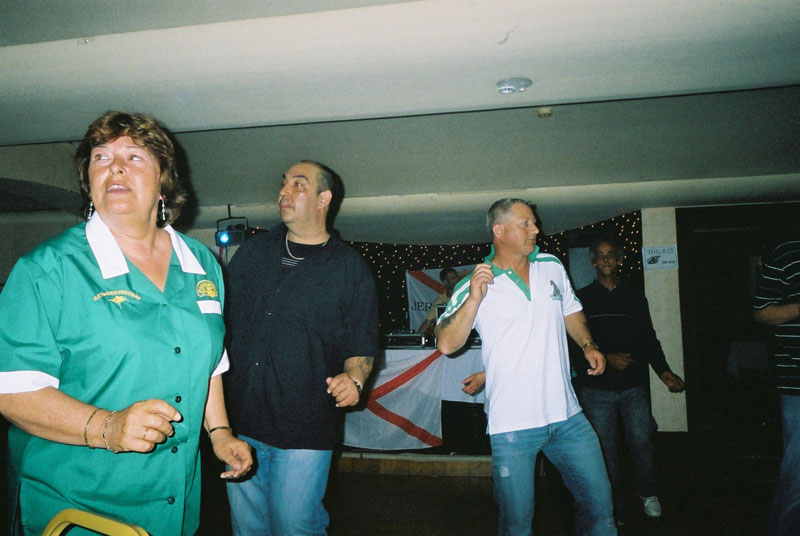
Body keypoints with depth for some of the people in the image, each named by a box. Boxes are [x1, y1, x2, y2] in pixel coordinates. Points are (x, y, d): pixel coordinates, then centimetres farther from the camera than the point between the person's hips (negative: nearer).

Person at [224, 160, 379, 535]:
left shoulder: (351, 268, -1)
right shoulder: (253, 251, 10)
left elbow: (362, 346, 1)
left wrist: (353, 379, -19)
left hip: (304, 432, -4)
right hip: (240, 421, 4)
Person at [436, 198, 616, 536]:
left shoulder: (552, 267, 8)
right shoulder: (475, 285, -7)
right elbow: (446, 344, -15)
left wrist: (588, 345, 7)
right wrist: (474, 299, -25)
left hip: (567, 417, 4)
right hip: (513, 424, -4)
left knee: (599, 505, 14)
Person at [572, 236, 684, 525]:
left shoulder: (635, 296, 11)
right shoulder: (583, 298, 3)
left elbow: (649, 338, 12)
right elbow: (576, 344, -1)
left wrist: (663, 371, 0)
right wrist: (606, 358, -13)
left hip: (634, 386, 2)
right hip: (597, 389, -1)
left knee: (641, 441, -4)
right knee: (606, 451, 4)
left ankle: (648, 492, 25)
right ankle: (615, 511, 20)